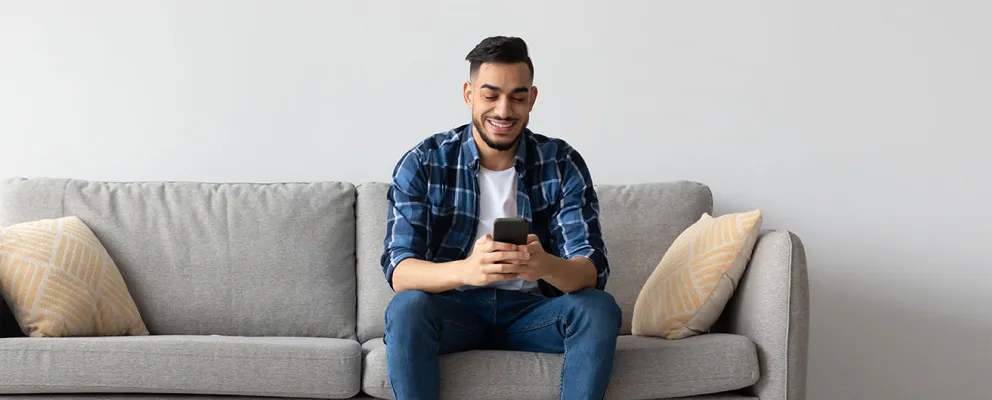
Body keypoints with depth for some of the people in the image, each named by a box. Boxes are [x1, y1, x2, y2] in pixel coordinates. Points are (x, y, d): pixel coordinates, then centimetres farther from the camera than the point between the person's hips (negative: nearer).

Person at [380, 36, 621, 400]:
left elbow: (592, 271, -15)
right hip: (453, 309, -1)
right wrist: (465, 270, -42)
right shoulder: (422, 163, -10)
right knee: (406, 308, -32)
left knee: (600, 309, -26)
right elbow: (398, 271, -19)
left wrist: (546, 266, -41)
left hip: (530, 310, 2)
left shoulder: (562, 163, -7)